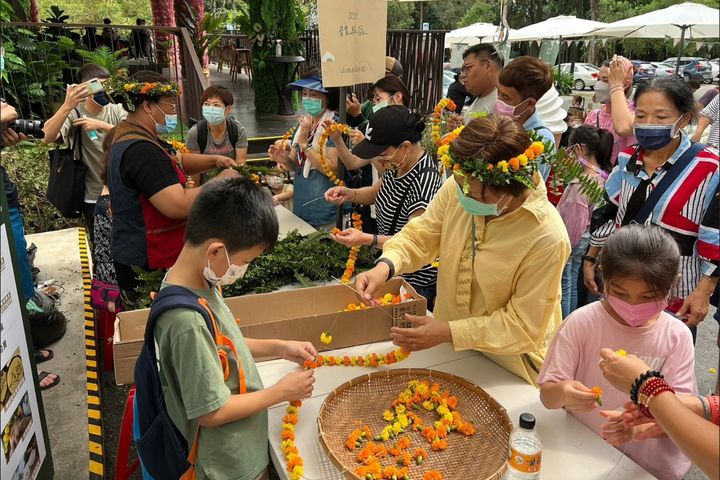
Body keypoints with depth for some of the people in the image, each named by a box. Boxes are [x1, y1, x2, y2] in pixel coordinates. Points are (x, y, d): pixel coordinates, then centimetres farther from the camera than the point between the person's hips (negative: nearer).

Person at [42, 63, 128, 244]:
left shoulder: (116, 110, 0)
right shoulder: (74, 114, -8)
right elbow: (46, 137, -25)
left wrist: (102, 125, -28)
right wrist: (67, 106, -34)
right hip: (94, 198, -2)